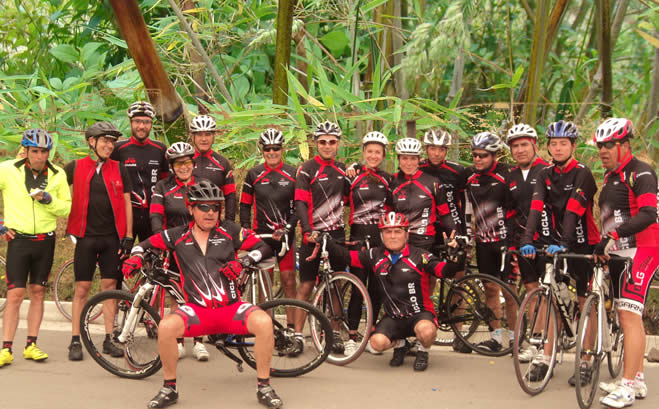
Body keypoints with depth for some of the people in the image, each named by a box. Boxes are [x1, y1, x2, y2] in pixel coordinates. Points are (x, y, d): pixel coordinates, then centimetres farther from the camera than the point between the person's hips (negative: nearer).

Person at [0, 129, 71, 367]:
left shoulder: (57, 175, 2)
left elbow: (67, 209, 4)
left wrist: (49, 200, -15)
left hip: (45, 240, 3)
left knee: (38, 293, 8)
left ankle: (31, 345, 16)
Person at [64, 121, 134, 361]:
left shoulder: (118, 170, 7)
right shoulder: (76, 168, 3)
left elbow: (126, 203, 7)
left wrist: (128, 236, 2)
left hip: (112, 237, 2)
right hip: (86, 236, -2)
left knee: (109, 286, 5)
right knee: (82, 288, -1)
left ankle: (109, 340, 12)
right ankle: (76, 341, 4)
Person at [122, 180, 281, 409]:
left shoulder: (229, 231, 5)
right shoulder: (178, 236, 7)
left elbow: (264, 248, 6)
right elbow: (147, 244, 19)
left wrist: (242, 263, -10)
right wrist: (136, 256, -3)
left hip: (231, 309, 0)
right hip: (198, 310, 0)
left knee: (264, 322, -30)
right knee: (166, 327, -31)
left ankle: (263, 387, -13)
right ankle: (169, 388, -8)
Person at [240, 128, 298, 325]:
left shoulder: (293, 174, 3)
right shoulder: (254, 174, 6)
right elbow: (245, 205, 10)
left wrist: (287, 228, -10)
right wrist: (246, 230, -1)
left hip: (285, 234, -1)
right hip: (261, 234, 1)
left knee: (288, 279, -4)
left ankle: (292, 324, 1)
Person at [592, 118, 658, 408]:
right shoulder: (610, 176, 15)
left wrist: (613, 236, -32)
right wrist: (602, 244, 15)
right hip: (618, 253, 9)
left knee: (629, 315, -15)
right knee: (627, 316, 12)